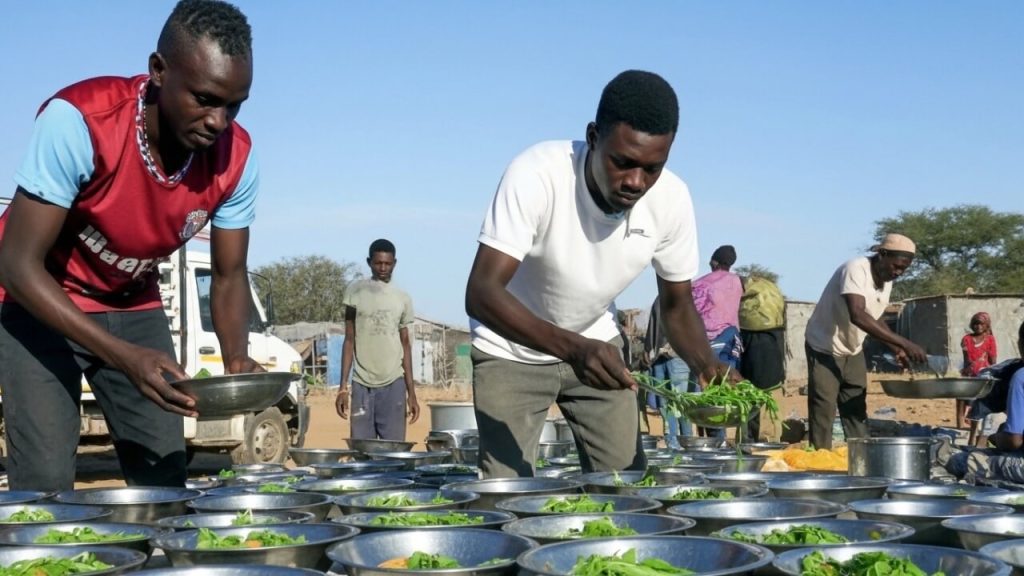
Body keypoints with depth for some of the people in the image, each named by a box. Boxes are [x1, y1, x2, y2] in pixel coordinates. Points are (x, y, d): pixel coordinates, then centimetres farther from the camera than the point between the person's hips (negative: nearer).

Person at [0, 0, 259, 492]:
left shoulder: (236, 157, -18)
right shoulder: (78, 121, -33)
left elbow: (229, 276, -6)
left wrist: (237, 357, -27)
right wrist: (124, 356, -40)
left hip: (133, 305, 4)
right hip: (40, 303, -4)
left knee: (166, 475, 0)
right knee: (46, 482, -15)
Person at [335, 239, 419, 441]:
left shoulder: (403, 299, 8)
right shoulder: (356, 292, 5)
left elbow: (405, 346, 12)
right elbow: (349, 341, 6)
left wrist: (411, 392, 7)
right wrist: (343, 387, 0)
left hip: (393, 384, 1)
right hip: (361, 384, -1)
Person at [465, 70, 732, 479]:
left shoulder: (671, 199, -18)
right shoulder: (536, 174, -31)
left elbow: (677, 305, -5)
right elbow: (480, 292, -38)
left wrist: (707, 364, -26)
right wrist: (572, 348, -52)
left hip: (596, 344, 4)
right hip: (512, 351, -3)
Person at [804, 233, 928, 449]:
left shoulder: (886, 281, -2)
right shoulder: (856, 269, -28)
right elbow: (858, 316, -42)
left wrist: (896, 348, -2)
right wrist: (904, 342, -45)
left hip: (853, 350, 8)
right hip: (824, 348, -8)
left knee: (856, 410, 9)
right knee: (823, 411, -8)